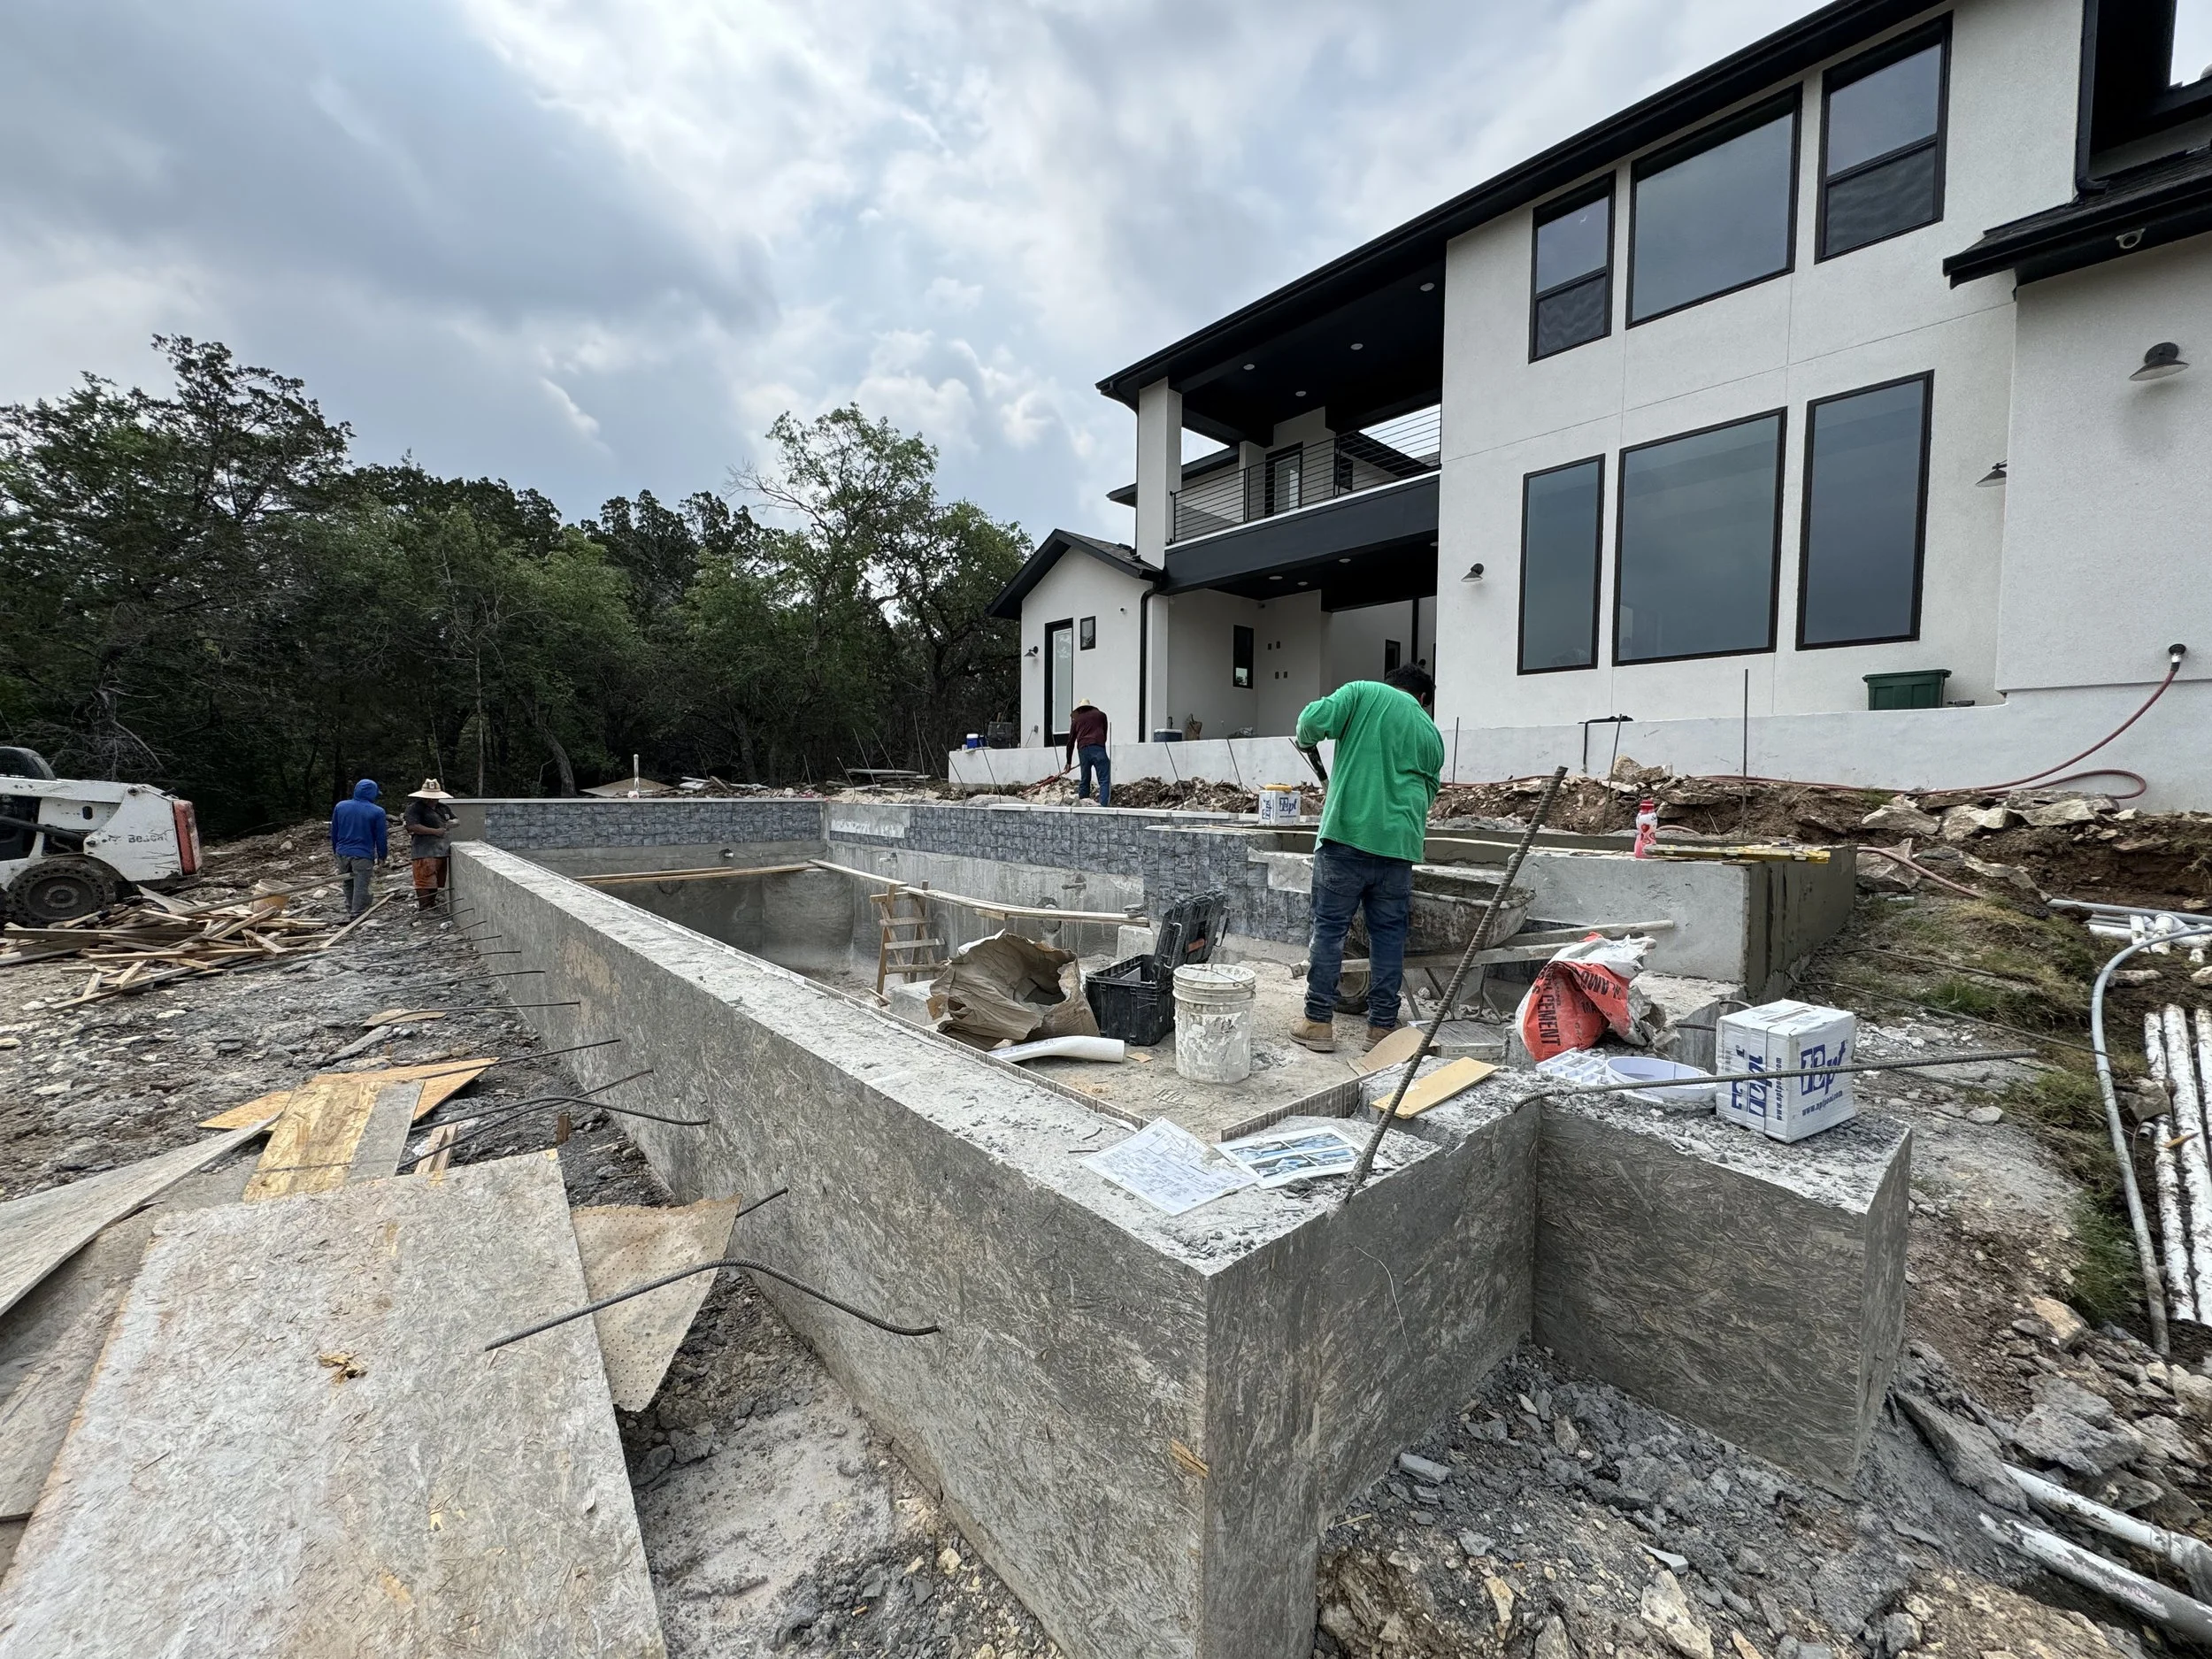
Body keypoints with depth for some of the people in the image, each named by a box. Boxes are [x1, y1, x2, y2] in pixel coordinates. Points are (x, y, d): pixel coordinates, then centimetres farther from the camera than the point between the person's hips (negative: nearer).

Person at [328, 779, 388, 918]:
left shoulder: (340, 806, 4)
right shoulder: (377, 812, -10)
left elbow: (333, 832, 12)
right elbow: (380, 837, -6)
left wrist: (336, 850, 24)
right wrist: (381, 857, 4)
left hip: (343, 853, 5)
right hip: (363, 855, -5)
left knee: (348, 884, 20)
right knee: (361, 888, -1)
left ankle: (350, 911, 31)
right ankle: (357, 915, 0)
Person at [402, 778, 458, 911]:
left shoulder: (443, 808, 17)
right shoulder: (415, 808, -6)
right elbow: (412, 826, -19)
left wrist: (453, 823, 2)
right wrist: (435, 831, -19)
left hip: (443, 850, 7)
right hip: (425, 851, -7)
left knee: (438, 880, 14)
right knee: (425, 880, -9)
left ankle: (432, 904, 27)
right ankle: (424, 909, -6)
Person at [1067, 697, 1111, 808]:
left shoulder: (1076, 719, 23)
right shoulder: (1101, 715, 19)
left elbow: (1070, 742, 22)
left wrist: (1069, 762, 27)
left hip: (1082, 750, 3)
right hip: (1098, 748, -3)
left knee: (1085, 779, 14)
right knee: (1104, 780, -7)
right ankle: (1103, 805, -21)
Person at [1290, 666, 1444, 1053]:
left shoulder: (1363, 692, 8)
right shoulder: (1431, 735, 18)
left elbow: (1315, 718, -9)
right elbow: (1427, 794, 22)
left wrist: (1305, 741, 12)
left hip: (1347, 834, -3)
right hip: (1399, 843, 3)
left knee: (1329, 927, 3)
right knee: (1389, 934, 10)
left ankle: (1319, 1021, 7)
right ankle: (1382, 1025, 16)